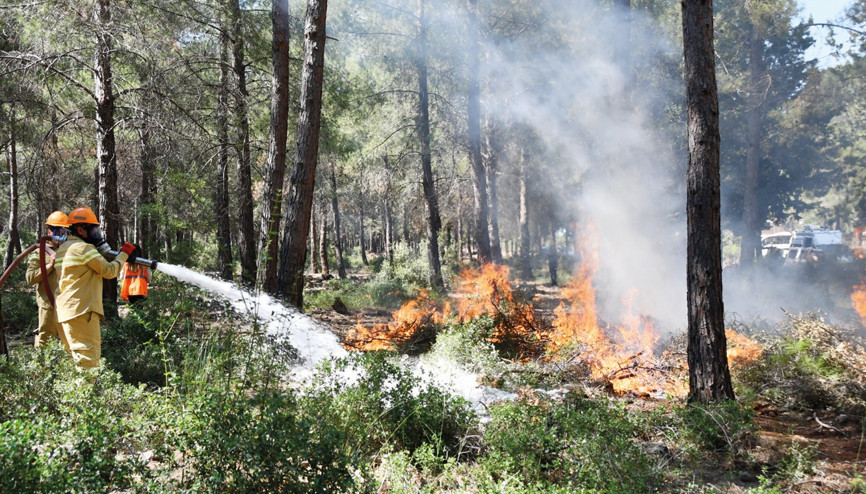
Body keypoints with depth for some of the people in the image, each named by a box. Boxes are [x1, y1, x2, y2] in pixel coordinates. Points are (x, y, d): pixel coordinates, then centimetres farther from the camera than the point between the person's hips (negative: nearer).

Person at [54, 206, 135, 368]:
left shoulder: (62, 249, 20)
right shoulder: (83, 248, -10)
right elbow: (109, 271, -9)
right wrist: (124, 254, 4)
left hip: (65, 312, 10)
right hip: (81, 311, -10)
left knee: (76, 357, 13)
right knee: (88, 359, -12)